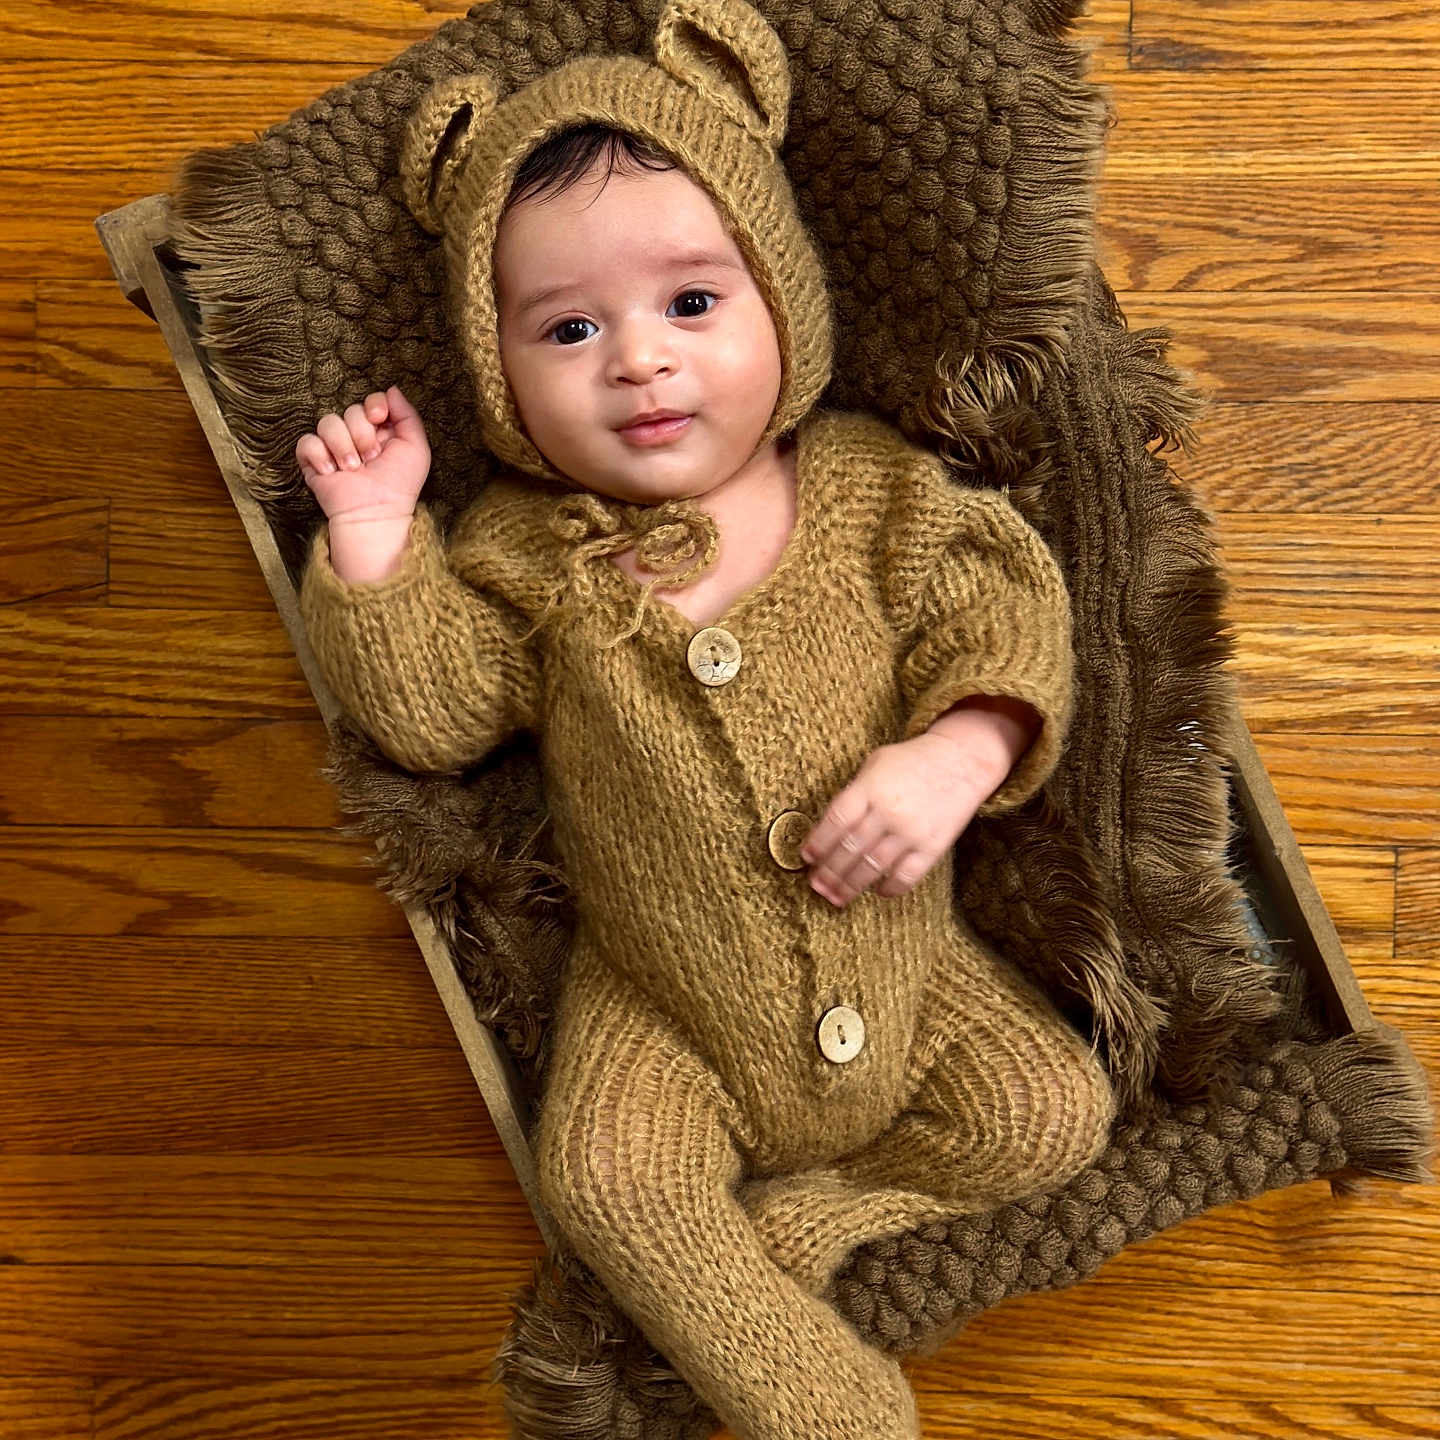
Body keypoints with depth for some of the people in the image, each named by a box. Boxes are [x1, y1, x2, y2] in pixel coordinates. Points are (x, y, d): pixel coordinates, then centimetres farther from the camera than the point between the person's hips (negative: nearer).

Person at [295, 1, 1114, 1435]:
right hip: (667, 1013, -1)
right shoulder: (521, 553, -9)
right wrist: (374, 553, -22)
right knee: (607, 1178, -18)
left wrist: (957, 753, -28)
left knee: (1052, 1111, -5)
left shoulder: (869, 489, -9)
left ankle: (790, 1223, 4)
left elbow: (1001, 607, -10)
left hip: (901, 967, 1)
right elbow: (431, 709, -9)